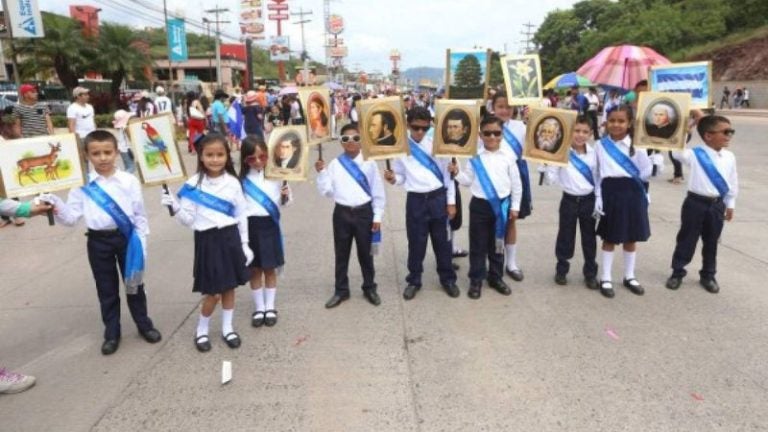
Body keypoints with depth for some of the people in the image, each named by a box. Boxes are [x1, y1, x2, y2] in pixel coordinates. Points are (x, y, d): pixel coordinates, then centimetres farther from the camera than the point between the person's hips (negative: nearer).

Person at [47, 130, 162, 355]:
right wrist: (57, 209, -22)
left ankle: (144, 324, 30)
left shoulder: (129, 181, -5)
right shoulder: (82, 185, -3)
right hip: (98, 241, 1)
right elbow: (71, 217, -2)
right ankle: (112, 333, 27)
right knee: (106, 288, 12)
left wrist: (141, 243, -4)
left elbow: (140, 214, -1)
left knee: (134, 283, 12)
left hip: (127, 237, -1)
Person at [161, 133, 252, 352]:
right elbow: (189, 220, -5)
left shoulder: (233, 183, 0)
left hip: (230, 238, 3)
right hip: (208, 240, -3)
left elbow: (241, 216, 6)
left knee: (230, 287, 13)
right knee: (213, 292, 1)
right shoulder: (193, 184, -7)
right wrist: (175, 208, -24)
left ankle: (227, 328, 31)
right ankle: (201, 330, 25)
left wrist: (245, 244, 6)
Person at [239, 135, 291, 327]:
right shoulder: (242, 179, -5)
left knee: (270, 268, 10)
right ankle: (259, 308, 25)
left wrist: (285, 196, -16)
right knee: (254, 270, 10)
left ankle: (270, 307, 24)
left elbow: (282, 202, 5)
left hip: (269, 224, 0)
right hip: (250, 225, 0)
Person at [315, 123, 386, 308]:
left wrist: (377, 216, -2)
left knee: (365, 253, 10)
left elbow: (378, 191, 1)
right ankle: (341, 290, 24)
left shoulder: (369, 163, -1)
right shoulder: (334, 164, 2)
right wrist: (321, 173, -12)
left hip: (364, 212, -1)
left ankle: (369, 288, 27)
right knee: (341, 253, 10)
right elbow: (326, 191, 1)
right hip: (342, 213, 1)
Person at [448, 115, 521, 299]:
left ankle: (496, 277, 28)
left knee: (497, 244, 13)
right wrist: (457, 173, -15)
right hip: (480, 205, -1)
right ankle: (476, 280, 16)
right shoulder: (475, 158, -3)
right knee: (478, 245, 5)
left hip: (502, 205, 1)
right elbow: (468, 181, 3)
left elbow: (516, 184, 3)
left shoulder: (507, 158, -1)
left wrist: (515, 206, 3)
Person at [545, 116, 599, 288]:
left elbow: (597, 177, 5)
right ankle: (561, 270, 22)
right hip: (569, 200, -2)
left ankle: (590, 273, 23)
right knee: (565, 237, 7)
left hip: (589, 200, 2)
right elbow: (551, 174, -9)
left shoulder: (593, 153, 0)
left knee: (589, 238, 11)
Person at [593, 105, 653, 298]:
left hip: (632, 192, 1)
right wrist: (598, 197, -3)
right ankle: (605, 278, 17)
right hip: (610, 192, -1)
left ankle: (629, 277, 27)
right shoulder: (600, 145, 1)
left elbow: (647, 171, -3)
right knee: (609, 238, 7)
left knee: (631, 237, 11)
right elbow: (597, 174, 2)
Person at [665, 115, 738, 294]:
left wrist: (730, 204, 13)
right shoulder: (695, 154, -11)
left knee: (711, 243, 14)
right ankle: (677, 273, 19)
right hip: (696, 203, -4)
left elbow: (732, 182, 10)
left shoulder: (729, 157, 2)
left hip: (717, 205, 4)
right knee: (686, 240, 6)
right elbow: (676, 150, -24)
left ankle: (708, 276, 29)